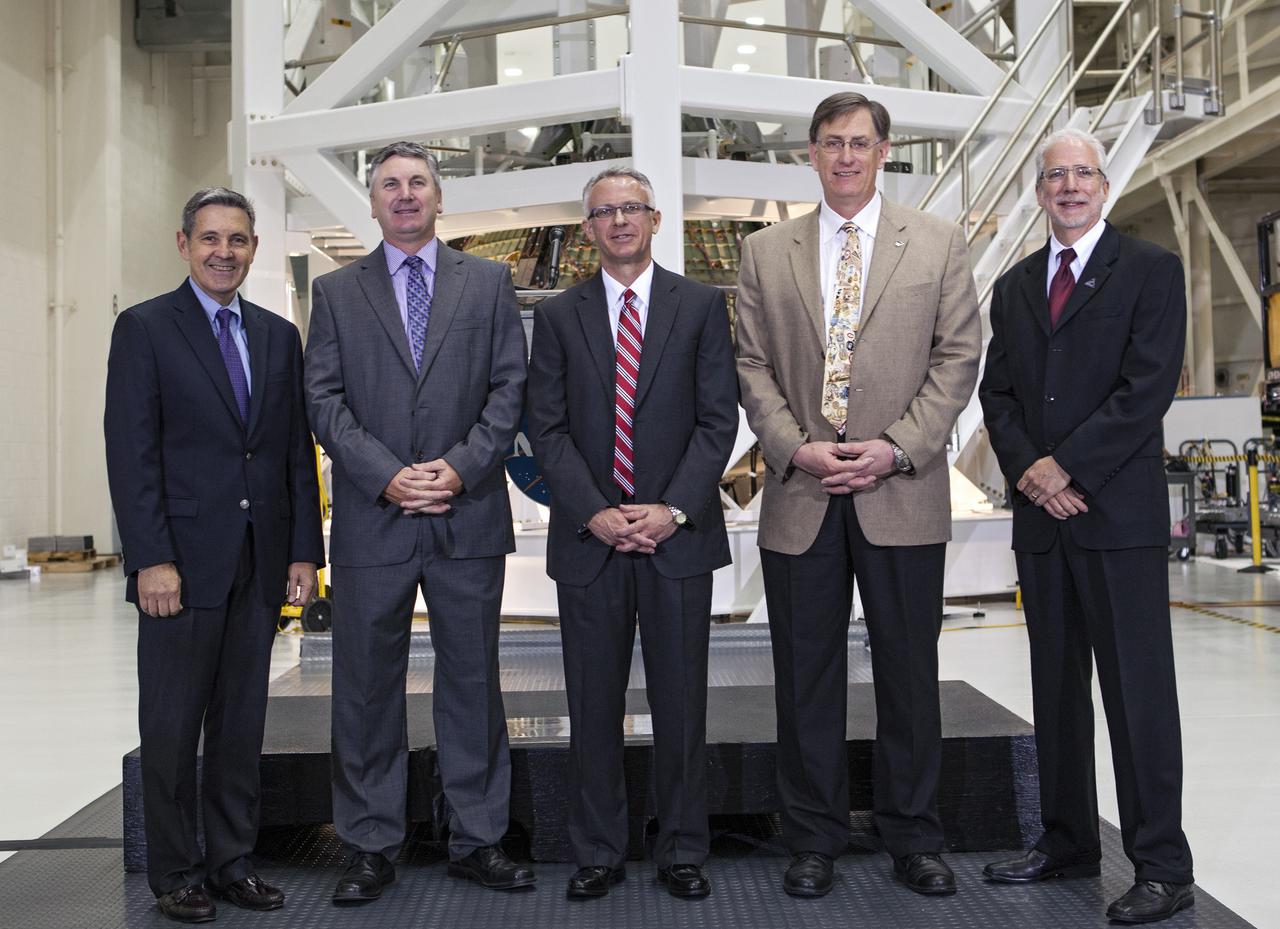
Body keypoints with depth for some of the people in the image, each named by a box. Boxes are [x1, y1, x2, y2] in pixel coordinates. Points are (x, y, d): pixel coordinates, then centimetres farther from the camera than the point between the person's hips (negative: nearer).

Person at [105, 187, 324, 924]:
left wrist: (305, 550, 4)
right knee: (174, 724, 5)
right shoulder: (144, 328, -1)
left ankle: (233, 861, 22)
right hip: (183, 559, -4)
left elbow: (298, 449, 11)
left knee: (243, 719, 11)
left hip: (260, 562, 4)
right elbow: (131, 452, -7)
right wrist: (151, 558, -14)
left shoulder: (279, 336, 12)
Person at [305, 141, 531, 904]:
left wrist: (460, 467, -11)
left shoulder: (490, 282, 10)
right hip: (371, 519, 0)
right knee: (367, 689, 6)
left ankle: (478, 839, 19)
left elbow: (509, 388, 2)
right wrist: (386, 475, -12)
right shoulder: (336, 292, 10)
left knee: (473, 682, 7)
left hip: (469, 516, 0)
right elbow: (325, 399, 2)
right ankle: (372, 848, 19)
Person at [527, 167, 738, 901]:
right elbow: (548, 428, 3)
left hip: (678, 532, -1)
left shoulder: (702, 305, 6)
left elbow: (719, 419, 0)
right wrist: (595, 513, -10)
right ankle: (599, 852, 20)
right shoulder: (558, 316, 8)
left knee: (681, 701, 6)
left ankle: (683, 851, 20)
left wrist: (672, 509, -11)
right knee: (594, 704, 7)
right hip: (589, 536, 1)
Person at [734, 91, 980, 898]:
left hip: (903, 496, -1)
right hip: (800, 496, 1)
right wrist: (795, 447, -9)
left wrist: (896, 447, -10)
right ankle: (815, 841, 20)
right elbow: (753, 367, 6)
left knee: (909, 672, 7)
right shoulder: (766, 253, 11)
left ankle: (914, 839, 22)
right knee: (807, 676, 6)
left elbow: (958, 357, 1)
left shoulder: (938, 243, 8)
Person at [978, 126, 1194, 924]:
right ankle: (1068, 844, 22)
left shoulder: (1151, 269, 1)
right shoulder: (1015, 287, 16)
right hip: (1041, 514, 5)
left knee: (1138, 689, -3)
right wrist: (1028, 470, -6)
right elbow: (998, 394, 11)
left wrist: (1066, 465, -13)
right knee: (1056, 687, 11)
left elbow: (1149, 387, -9)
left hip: (1119, 512, -5)